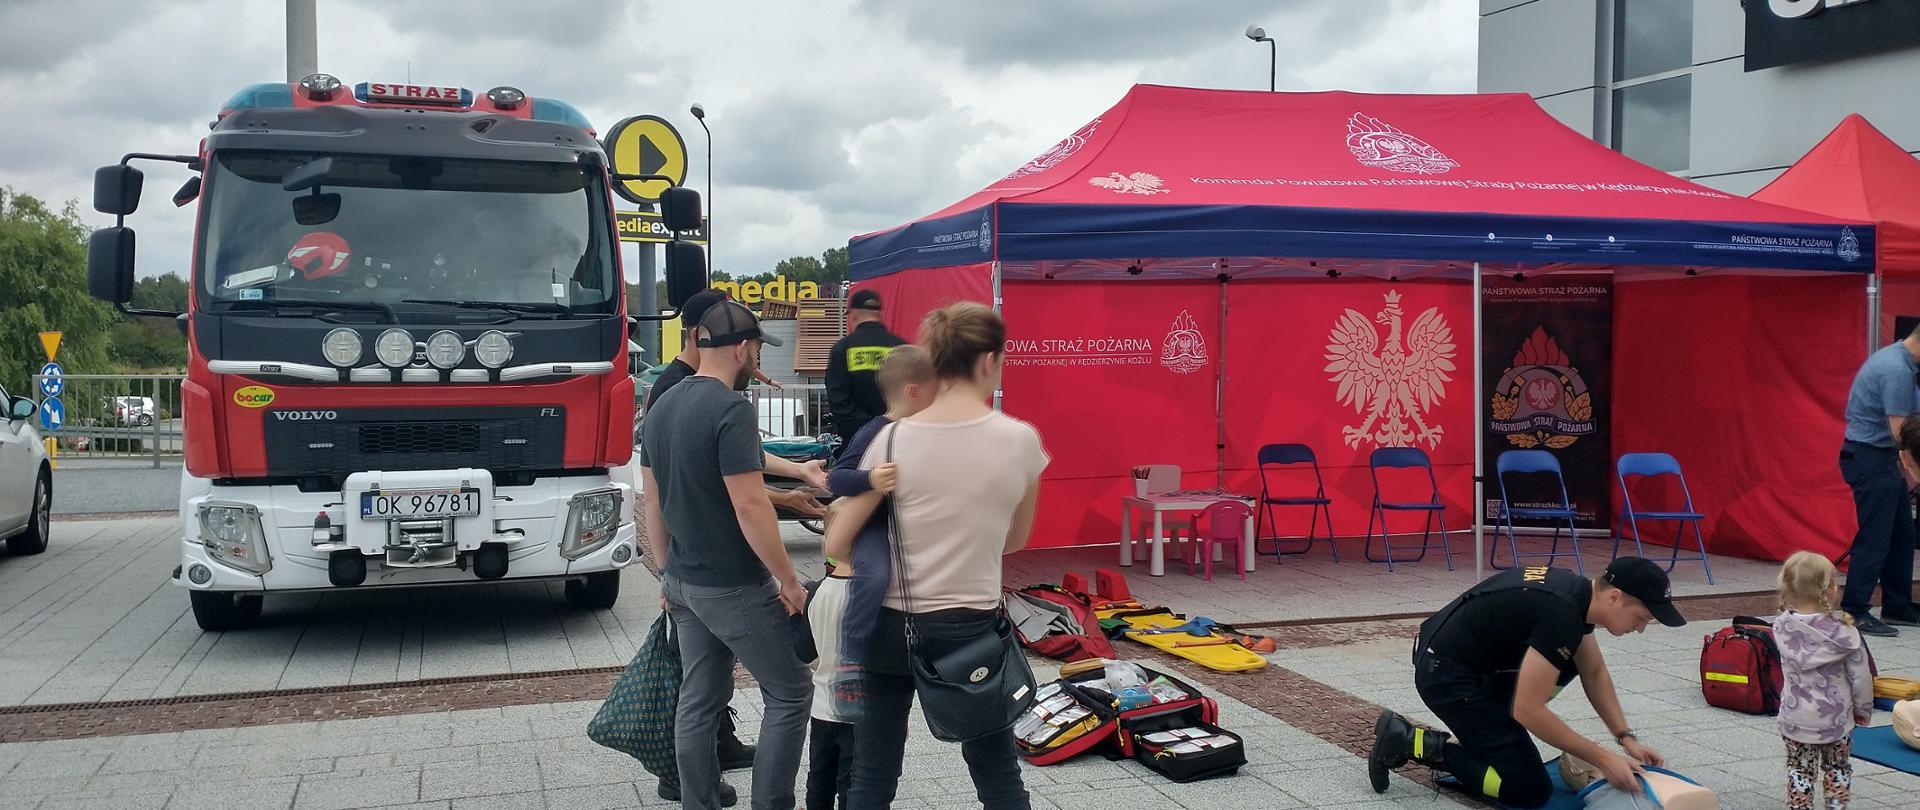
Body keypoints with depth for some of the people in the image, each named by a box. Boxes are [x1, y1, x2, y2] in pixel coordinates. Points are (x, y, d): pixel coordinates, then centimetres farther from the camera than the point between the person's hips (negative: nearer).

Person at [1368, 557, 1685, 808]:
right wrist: (1603, 759, -18)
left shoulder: (1578, 592, 3)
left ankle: (1481, 735, 16)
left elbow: (1594, 673, 18)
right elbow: (1528, 710, -25)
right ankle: (1409, 741, -3)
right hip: (1446, 673, -10)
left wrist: (1626, 737, 9)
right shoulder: (1562, 613, -27)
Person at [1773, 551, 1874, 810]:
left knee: (1800, 769, 14)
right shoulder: (1843, 630, -17)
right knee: (1838, 768, 19)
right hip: (1836, 718, -1)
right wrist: (1863, 709, 7)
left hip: (1795, 718, 1)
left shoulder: (1781, 626, -12)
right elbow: (1860, 676, -8)